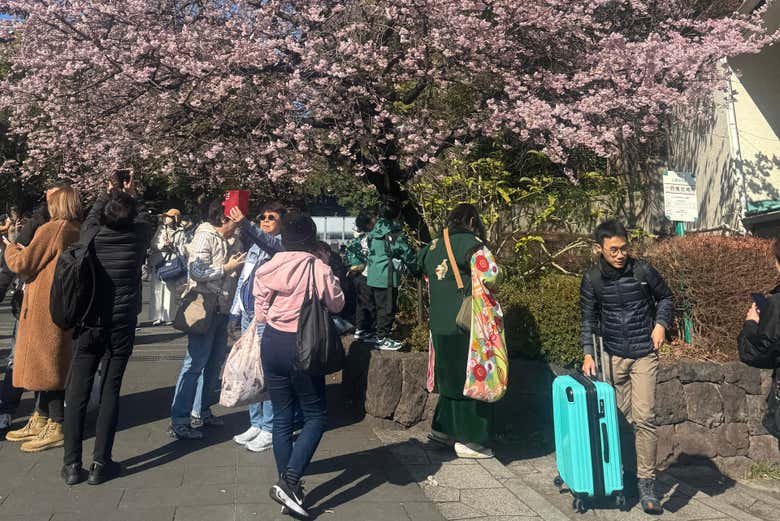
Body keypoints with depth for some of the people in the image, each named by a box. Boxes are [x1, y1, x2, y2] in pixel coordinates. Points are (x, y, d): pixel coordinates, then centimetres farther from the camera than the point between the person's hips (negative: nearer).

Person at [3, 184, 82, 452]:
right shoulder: (77, 232, 8)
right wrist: (25, 251, 14)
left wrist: (10, 249, 9)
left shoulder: (51, 229, -16)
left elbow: (22, 265, -9)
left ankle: (56, 428, 6)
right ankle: (40, 420, 26)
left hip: (45, 307, -8)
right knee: (44, 363, 17)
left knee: (45, 363, -1)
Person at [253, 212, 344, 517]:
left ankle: (286, 485, 20)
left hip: (272, 343, 4)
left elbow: (260, 314, 3)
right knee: (316, 415, 9)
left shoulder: (267, 269, -3)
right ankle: (290, 480, -6)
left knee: (282, 415, 13)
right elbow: (337, 305, 1)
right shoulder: (320, 269, -13)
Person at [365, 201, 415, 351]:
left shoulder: (375, 231, 8)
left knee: (378, 306, 17)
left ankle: (378, 334, 26)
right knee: (388, 308, 1)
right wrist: (418, 267, 9)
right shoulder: (396, 233, -14)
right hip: (387, 277, -8)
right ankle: (382, 339, 7)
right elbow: (407, 255, -7)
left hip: (373, 276, 8)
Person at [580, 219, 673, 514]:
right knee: (621, 418, 8)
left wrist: (661, 323, -5)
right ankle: (628, 471, 26)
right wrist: (588, 353, -3)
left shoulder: (643, 271, -5)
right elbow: (588, 318, 5)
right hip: (613, 356, 2)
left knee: (644, 416, -10)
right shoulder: (592, 279, -2)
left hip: (644, 354, -2)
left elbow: (665, 298, 12)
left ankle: (647, 484, -2)